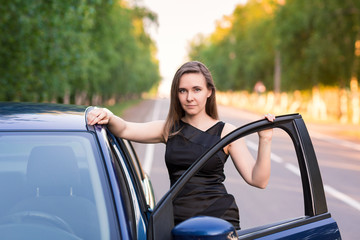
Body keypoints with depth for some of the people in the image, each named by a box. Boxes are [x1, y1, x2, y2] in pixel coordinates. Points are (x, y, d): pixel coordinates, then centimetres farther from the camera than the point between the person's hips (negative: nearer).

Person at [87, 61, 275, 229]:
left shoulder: (226, 132, 3)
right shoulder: (169, 129, 10)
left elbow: (258, 180, -3)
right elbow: (124, 130, -3)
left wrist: (265, 141, -15)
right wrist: (109, 117, -24)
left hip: (220, 218, -2)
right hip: (178, 220, 3)